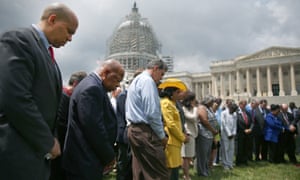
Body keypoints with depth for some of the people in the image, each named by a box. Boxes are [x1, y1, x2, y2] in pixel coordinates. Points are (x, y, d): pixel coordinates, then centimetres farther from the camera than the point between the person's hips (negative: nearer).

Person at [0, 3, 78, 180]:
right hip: (18, 152, -8)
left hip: (38, 149, 8)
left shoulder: (47, 54, 14)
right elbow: (15, 100, -23)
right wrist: (48, 142, -14)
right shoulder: (17, 40, -12)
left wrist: (50, 138, 8)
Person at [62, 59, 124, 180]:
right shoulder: (91, 88, -20)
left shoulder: (93, 86, 12)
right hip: (85, 161, -10)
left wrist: (107, 154, 12)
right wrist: (109, 156, -13)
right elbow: (93, 126, -25)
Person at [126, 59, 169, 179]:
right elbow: (152, 113, -19)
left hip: (134, 129, 10)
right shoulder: (148, 81, -11)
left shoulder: (135, 81, 20)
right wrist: (162, 135, -8)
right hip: (145, 131, -10)